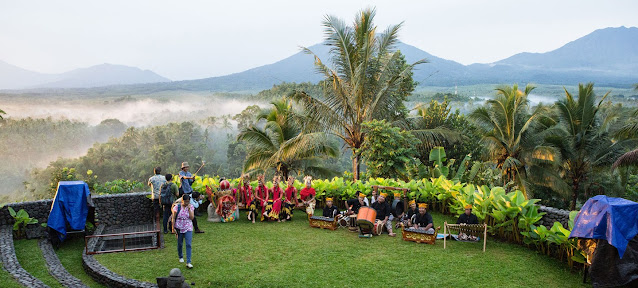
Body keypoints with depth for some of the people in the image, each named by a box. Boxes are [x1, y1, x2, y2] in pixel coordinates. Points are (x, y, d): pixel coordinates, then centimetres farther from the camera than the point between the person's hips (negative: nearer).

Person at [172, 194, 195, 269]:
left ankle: (188, 262, -10)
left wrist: (189, 209, -17)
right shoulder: (177, 207, -7)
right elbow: (173, 218, -4)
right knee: (179, 244, 14)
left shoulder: (191, 207, -2)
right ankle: (181, 257, 41)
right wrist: (173, 228, -7)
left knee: (189, 245, -9)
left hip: (188, 229, 0)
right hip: (179, 228, 0)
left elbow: (192, 217, -10)